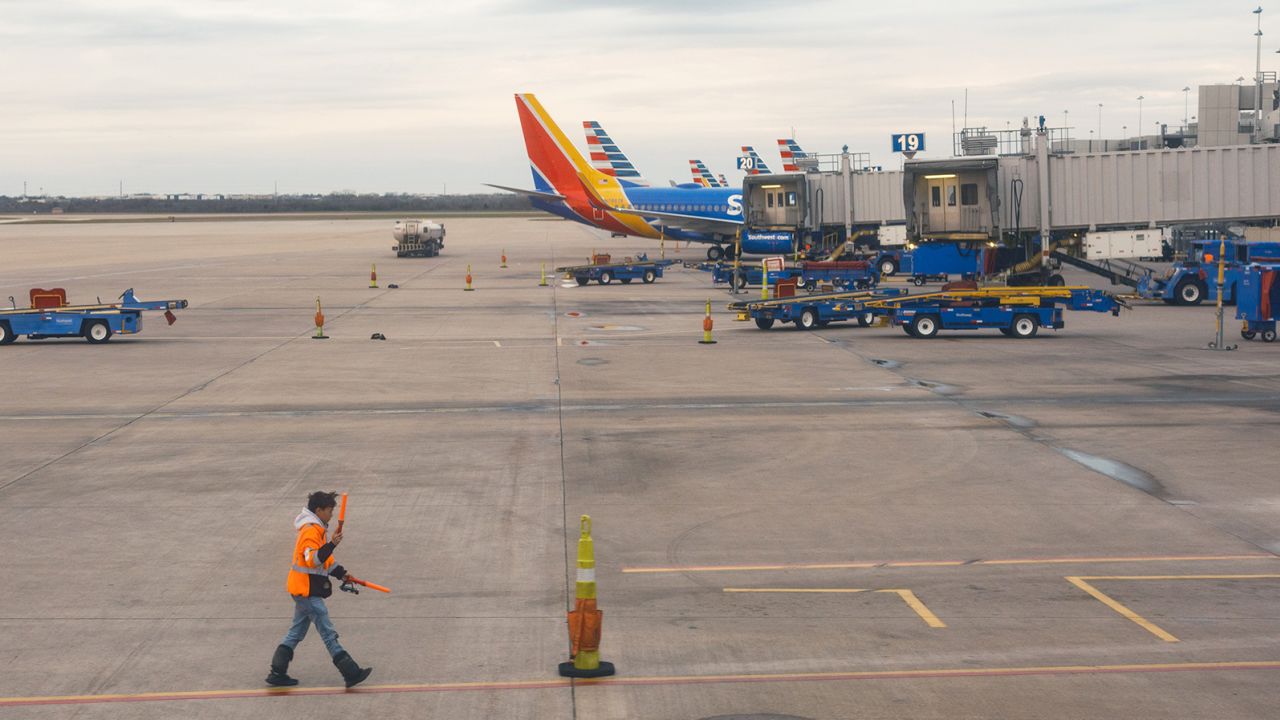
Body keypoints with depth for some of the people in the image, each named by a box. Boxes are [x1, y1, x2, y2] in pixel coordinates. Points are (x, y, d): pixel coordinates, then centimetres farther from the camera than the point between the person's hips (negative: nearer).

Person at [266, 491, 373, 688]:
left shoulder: (316, 529, 16)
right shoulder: (311, 531, -17)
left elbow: (325, 560, 24)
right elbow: (312, 559, -29)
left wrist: (341, 573, 16)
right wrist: (331, 545, -38)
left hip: (305, 590, 10)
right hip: (307, 590, -10)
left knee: (296, 632, 14)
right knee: (328, 633, -7)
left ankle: (277, 673, 16)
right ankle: (351, 673, -6)